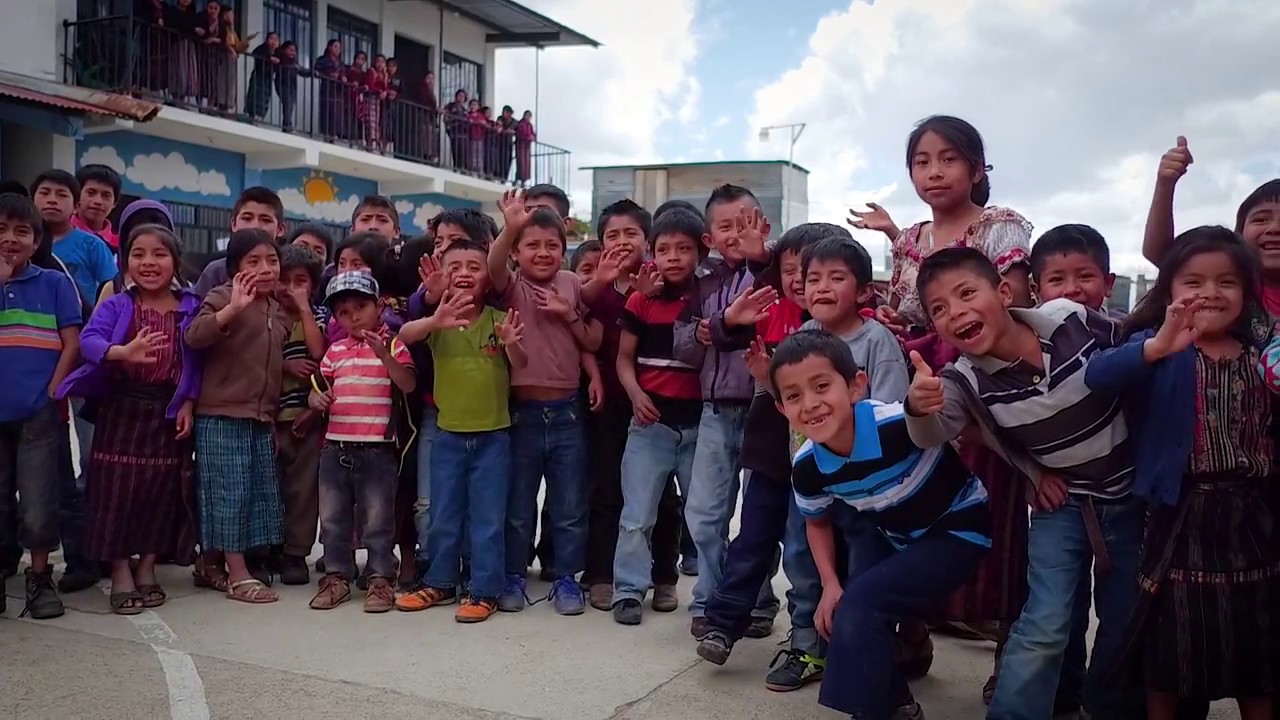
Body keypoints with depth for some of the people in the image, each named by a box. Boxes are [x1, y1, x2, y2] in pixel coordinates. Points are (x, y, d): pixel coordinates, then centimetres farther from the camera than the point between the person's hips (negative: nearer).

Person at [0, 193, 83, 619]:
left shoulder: (55, 283, 3)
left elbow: (72, 345, 0)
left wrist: (52, 394, -8)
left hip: (39, 414, -2)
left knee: (38, 506, 2)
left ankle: (40, 578, 18)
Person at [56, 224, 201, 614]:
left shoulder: (191, 309, 1)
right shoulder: (115, 306, -3)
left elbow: (196, 360, 2)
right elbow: (88, 339, -19)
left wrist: (188, 403, -6)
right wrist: (122, 351, -40)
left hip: (167, 410, 1)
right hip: (122, 408, -1)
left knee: (162, 490, 7)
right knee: (117, 488, 0)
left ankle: (147, 570, 22)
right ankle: (121, 575, 11)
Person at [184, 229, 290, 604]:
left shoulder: (279, 311, 15)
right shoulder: (223, 296, -7)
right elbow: (194, 336, -23)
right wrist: (234, 307, -31)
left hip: (262, 418, 8)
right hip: (221, 415, -8)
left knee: (260, 492, 11)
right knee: (228, 491, -3)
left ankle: (212, 565, 25)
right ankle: (237, 573, 5)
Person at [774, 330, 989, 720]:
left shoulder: (900, 423, -36)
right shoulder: (807, 467, -17)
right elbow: (817, 522, 4)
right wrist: (830, 584, -4)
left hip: (958, 529, -5)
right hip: (894, 535, 6)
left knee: (861, 604, -19)